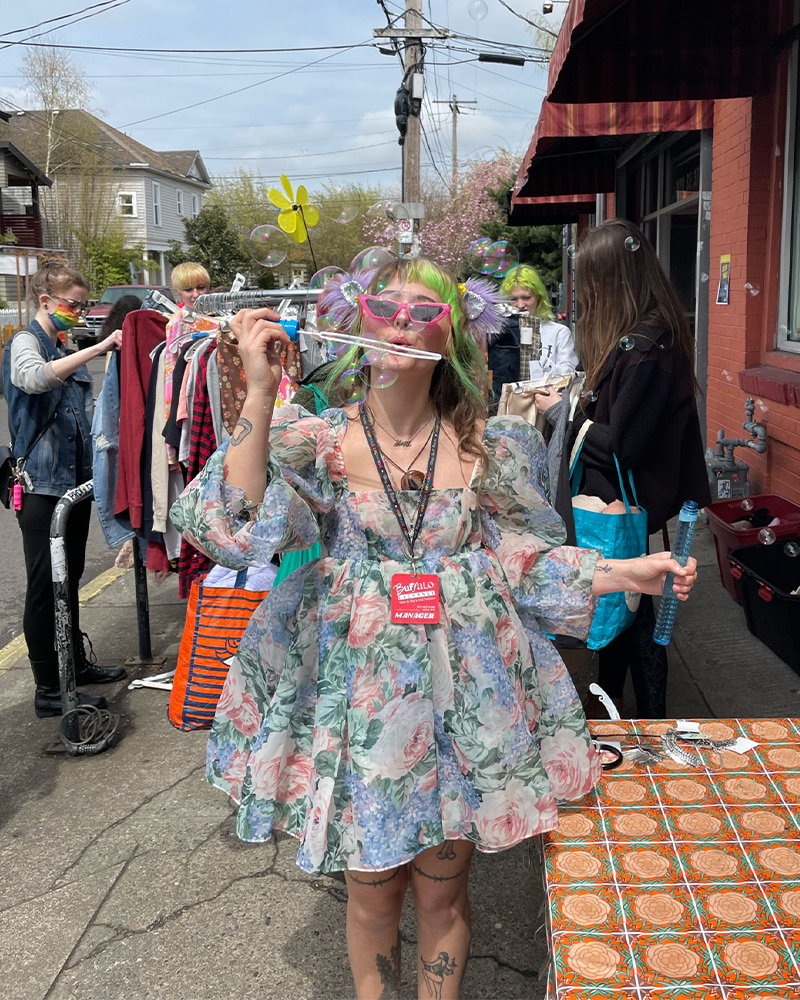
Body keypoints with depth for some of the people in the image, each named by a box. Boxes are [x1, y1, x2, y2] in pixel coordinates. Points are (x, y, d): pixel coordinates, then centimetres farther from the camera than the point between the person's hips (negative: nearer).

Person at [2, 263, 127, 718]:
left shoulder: (69, 352, 18)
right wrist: (98, 348, -32)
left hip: (75, 480, 8)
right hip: (42, 484, -8)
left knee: (70, 579, 17)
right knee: (45, 585, -4)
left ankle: (76, 662, 29)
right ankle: (48, 690, 2)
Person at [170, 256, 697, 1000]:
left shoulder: (489, 450, 0)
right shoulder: (317, 442, -5)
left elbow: (524, 564, 5)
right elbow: (235, 528, -20)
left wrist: (628, 571, -4)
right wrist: (261, 392, -23)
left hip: (460, 695, 1)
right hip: (360, 695, -1)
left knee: (442, 893, 14)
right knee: (372, 892, 13)